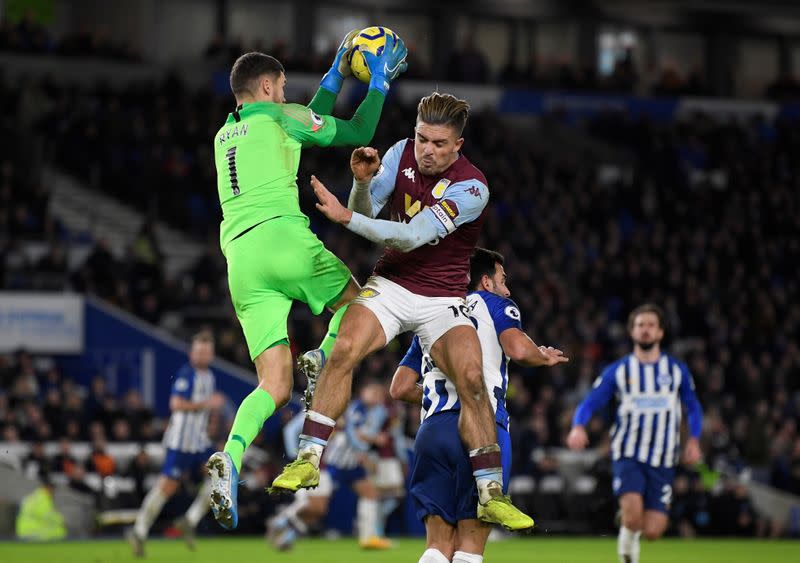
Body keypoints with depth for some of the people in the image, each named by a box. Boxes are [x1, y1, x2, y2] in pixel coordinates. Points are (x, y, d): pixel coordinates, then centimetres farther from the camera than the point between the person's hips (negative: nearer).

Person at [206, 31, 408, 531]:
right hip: (283, 237, -5)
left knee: (275, 385, 0)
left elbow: (310, 122, 41)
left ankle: (232, 458, -28)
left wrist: (338, 72, 46)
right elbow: (357, 132, 12)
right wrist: (380, 80, 25)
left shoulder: (226, 134, 28)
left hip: (239, 256, 5)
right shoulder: (275, 115, 8)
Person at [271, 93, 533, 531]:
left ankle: (491, 495, -15)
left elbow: (412, 237, -26)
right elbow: (367, 212, -1)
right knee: (343, 351, -23)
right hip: (390, 284, 3)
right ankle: (308, 459, -15)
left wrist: (346, 216, -31)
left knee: (472, 379, -22)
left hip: (442, 297, -3)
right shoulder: (402, 153, -3)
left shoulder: (471, 189, -19)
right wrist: (363, 181, -23)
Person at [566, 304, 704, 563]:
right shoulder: (617, 371, 4)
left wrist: (693, 439, 1)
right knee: (632, 514, -27)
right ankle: (627, 542, 6)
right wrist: (578, 427, -19)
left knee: (652, 531, -7)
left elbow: (693, 408, 19)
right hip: (629, 455, -1)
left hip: (662, 461, 2)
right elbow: (589, 403, 2)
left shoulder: (677, 370, 8)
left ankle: (633, 532, 29)